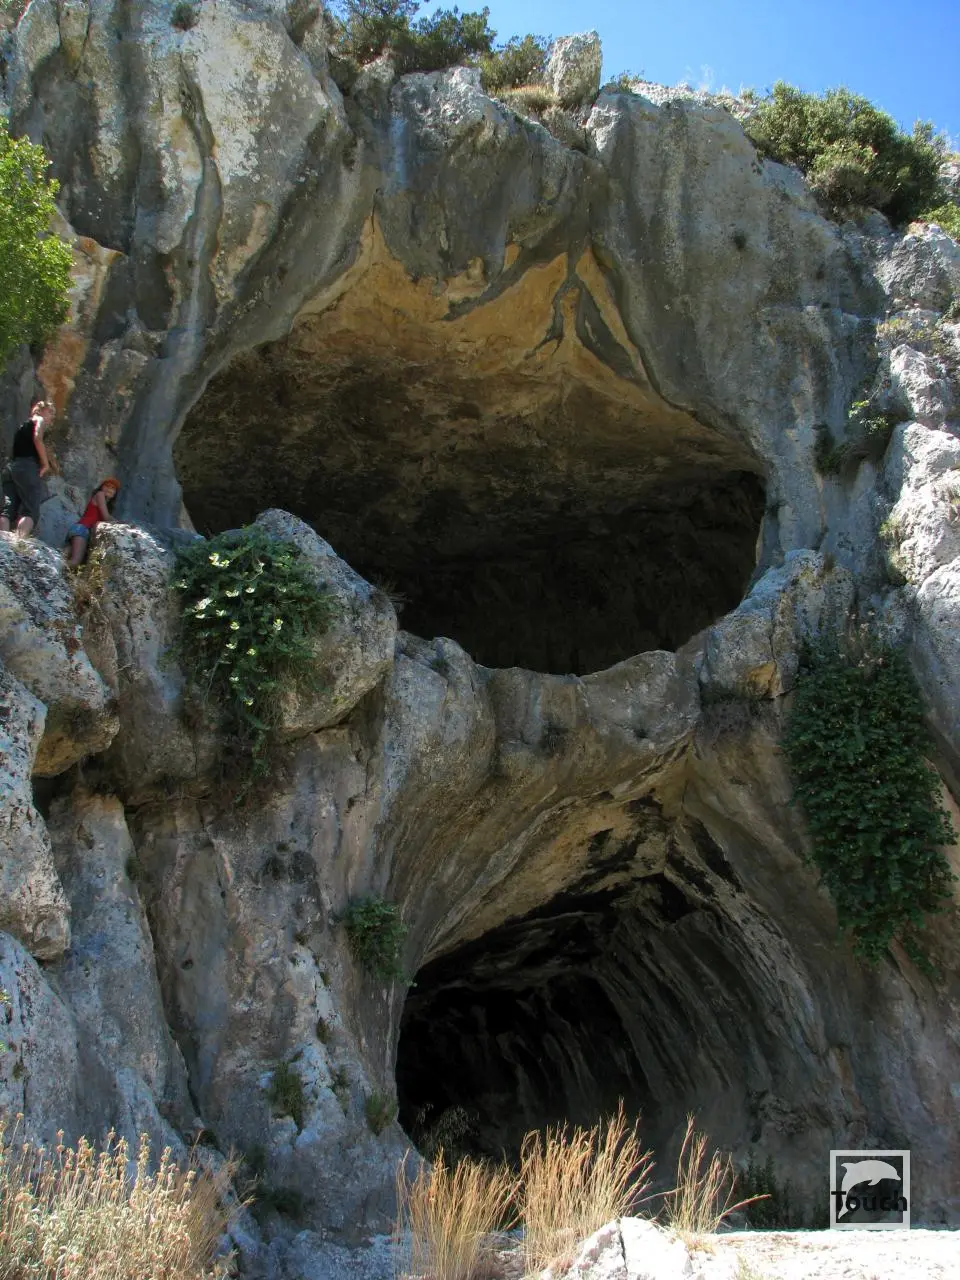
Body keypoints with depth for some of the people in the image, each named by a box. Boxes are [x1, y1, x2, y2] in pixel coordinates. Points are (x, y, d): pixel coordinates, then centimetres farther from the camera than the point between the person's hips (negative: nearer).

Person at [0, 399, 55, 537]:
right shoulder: (38, 419, 10)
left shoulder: (23, 425, 32)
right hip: (27, 468, -7)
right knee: (31, 511, -16)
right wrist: (46, 464, -8)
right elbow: (37, 438, -10)